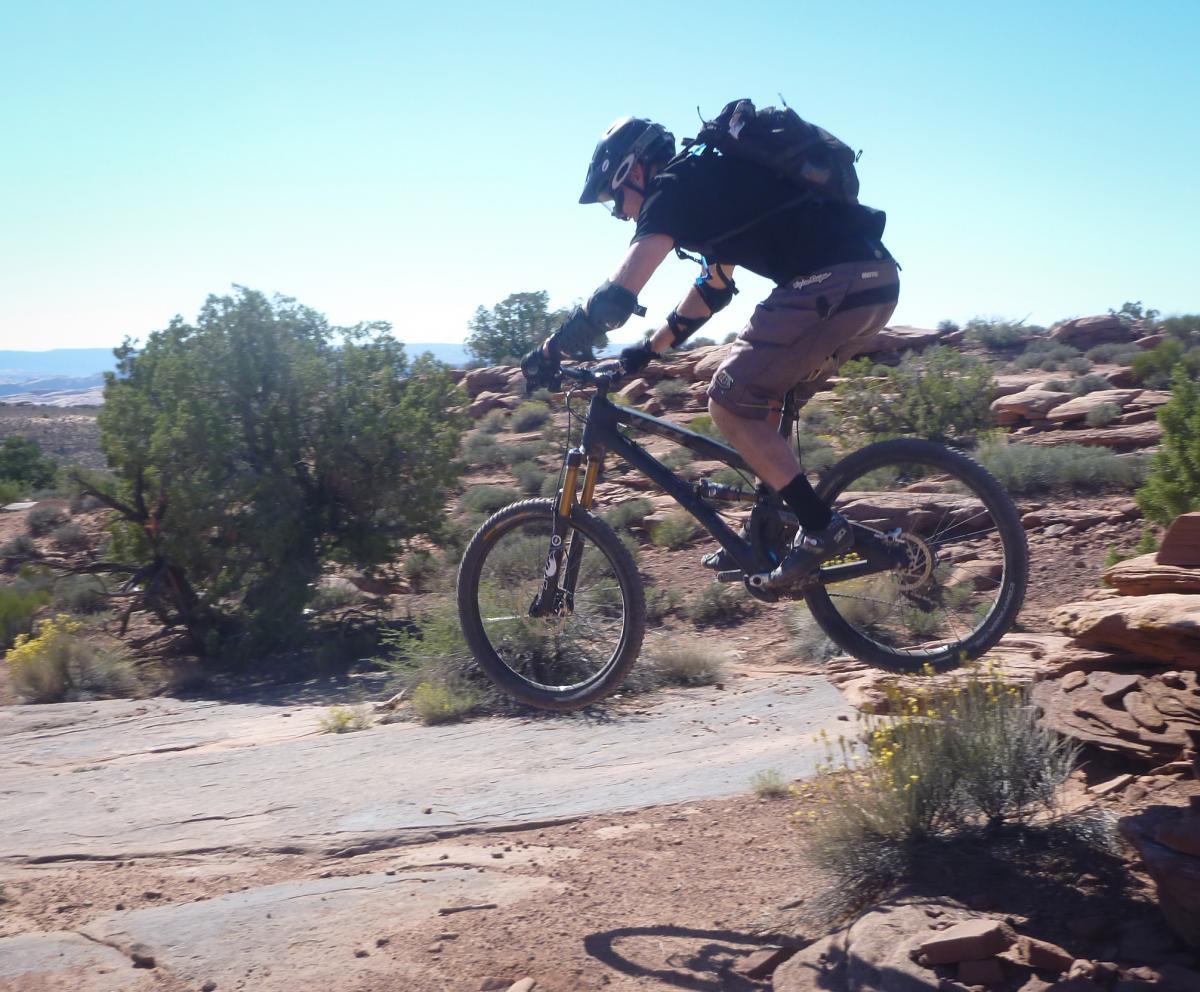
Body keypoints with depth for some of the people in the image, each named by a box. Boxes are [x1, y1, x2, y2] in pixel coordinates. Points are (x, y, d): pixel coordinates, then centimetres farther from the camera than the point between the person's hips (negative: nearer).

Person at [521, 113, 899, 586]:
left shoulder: (677, 187, -2)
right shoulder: (713, 184, 27)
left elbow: (617, 296, -8)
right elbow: (712, 287, 38)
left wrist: (548, 354, 3)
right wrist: (648, 350, 39)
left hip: (833, 284, -10)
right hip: (877, 281, 10)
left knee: (729, 401, -1)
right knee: (760, 400, 21)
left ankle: (821, 528, -1)